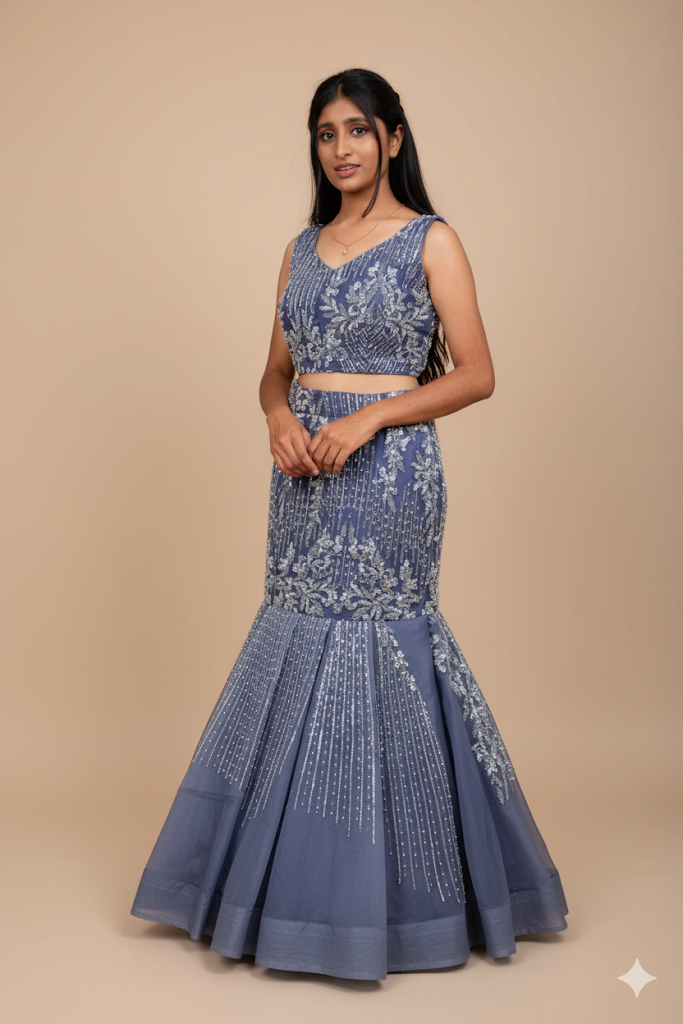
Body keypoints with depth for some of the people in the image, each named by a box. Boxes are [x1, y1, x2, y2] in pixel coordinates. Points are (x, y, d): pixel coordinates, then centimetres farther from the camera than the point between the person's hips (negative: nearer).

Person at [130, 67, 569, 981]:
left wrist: (368, 417, -16)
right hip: (307, 472, 5)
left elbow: (476, 374, -6)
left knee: (374, 649, -4)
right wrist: (280, 419, -6)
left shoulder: (431, 239, -2)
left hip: (389, 469, -5)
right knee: (303, 645, 7)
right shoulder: (302, 247, 14)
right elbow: (277, 370, 16)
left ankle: (384, 893, 13)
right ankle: (300, 879, 24)